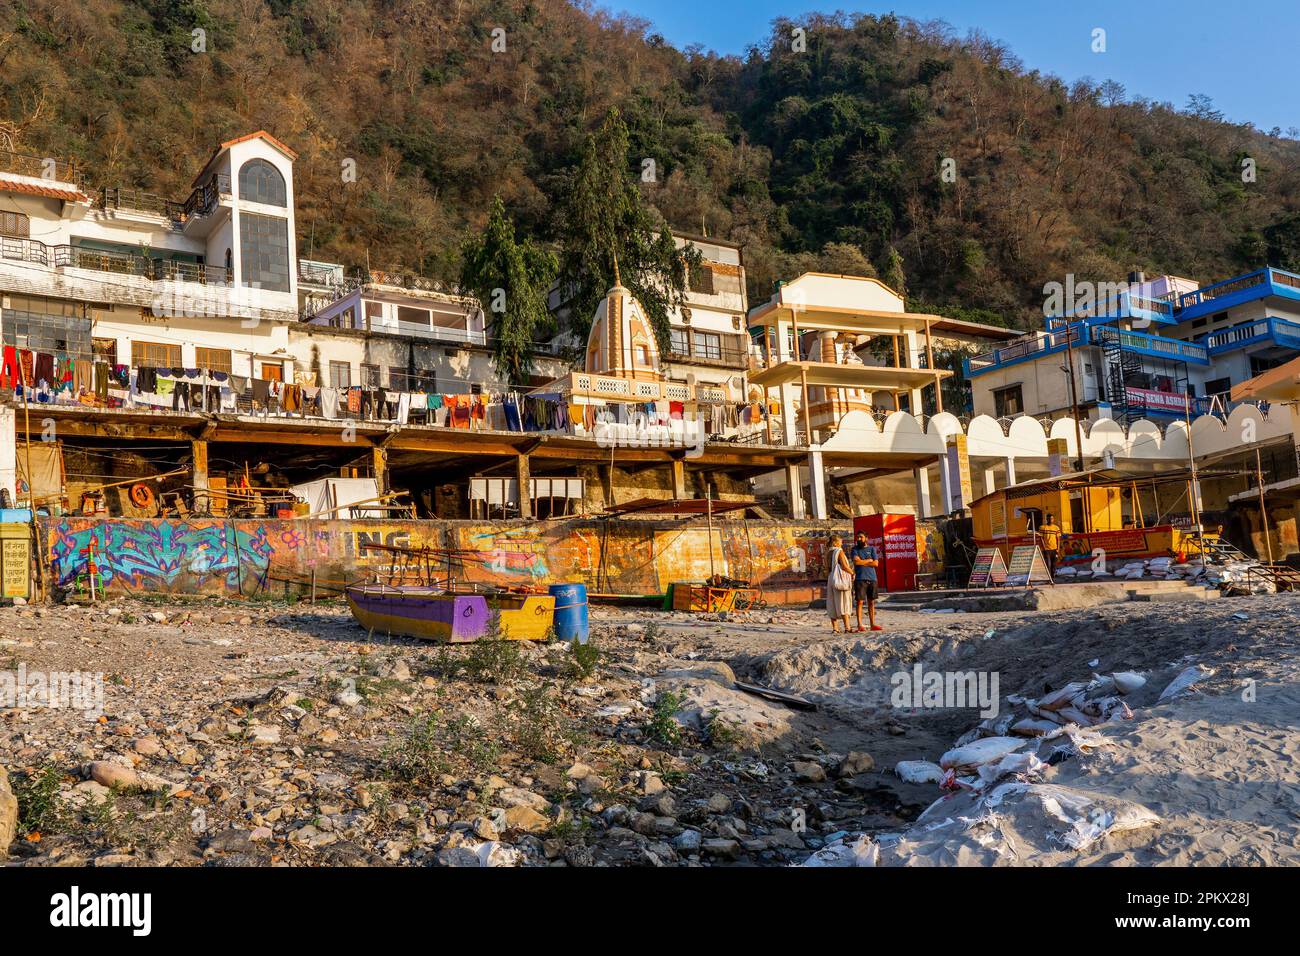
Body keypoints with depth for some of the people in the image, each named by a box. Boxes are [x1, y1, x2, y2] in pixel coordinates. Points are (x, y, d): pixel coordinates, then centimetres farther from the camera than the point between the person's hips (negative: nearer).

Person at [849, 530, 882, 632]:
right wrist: (869, 560, -2)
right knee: (859, 601, -7)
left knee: (871, 602, 6)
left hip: (872, 578, 3)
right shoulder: (854, 550, 7)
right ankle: (860, 625, -8)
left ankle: (873, 624, 10)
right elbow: (856, 561, -11)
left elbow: (876, 563, 0)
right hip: (860, 578, -3)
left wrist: (862, 562, -5)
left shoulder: (871, 549, 12)